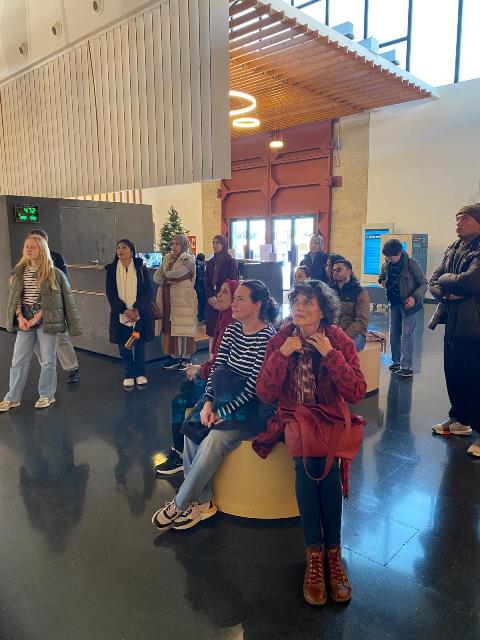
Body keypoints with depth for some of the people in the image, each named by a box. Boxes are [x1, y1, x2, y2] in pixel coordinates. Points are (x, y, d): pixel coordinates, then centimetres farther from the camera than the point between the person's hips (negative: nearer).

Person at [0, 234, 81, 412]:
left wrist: (36, 318, -15)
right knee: (18, 359, 7)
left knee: (48, 360, 5)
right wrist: (20, 317, -8)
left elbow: (51, 300, -10)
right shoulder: (19, 271, 7)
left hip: (45, 319, -4)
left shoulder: (53, 273, -6)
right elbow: (15, 297, 6)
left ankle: (47, 395, 21)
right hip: (25, 319, 4)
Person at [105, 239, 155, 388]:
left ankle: (140, 374, 19)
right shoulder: (111, 269, 2)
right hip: (120, 314, 1)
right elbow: (110, 293, -2)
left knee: (139, 344, 5)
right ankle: (128, 375, 17)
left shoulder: (141, 268, -1)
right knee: (124, 345, 5)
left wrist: (137, 308, -16)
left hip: (139, 313, -1)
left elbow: (148, 291, -4)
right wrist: (124, 310, -13)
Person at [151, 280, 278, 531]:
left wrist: (221, 413, -16)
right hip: (225, 398, 7)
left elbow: (253, 387, -19)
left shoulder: (267, 338, -17)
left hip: (252, 407, -7)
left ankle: (179, 505, -4)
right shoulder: (233, 328, 4)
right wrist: (208, 403, -10)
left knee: (214, 441, -24)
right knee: (192, 431, -15)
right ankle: (203, 502, -1)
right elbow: (217, 367, 3)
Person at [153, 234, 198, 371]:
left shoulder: (188, 259, -6)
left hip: (184, 300, -6)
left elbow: (176, 274, -20)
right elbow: (156, 277, 7)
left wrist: (164, 275, 0)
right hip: (168, 299, 6)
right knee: (170, 328, 7)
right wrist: (168, 279, -10)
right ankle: (174, 356, 18)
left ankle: (186, 358, 10)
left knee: (183, 329, 0)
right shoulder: (167, 258, 14)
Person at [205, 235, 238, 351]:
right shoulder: (210, 262, 13)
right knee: (211, 332, 4)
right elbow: (207, 282, 10)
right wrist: (210, 297, -6)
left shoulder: (231, 262, -3)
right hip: (211, 301, 5)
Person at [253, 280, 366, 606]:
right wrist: (282, 355, -19)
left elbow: (357, 392, -12)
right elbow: (265, 394, -7)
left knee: (327, 465, -29)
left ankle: (332, 551, -14)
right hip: (294, 418, 0)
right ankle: (315, 555, -17)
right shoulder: (280, 340, -1)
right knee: (306, 464, -29)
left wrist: (330, 354, -20)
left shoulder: (341, 341, -4)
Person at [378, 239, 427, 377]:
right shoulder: (386, 265, 1)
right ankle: (396, 361, 24)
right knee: (394, 333, 11)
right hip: (394, 303, 6)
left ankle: (407, 366, -4)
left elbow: (424, 284, -10)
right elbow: (382, 277, 24)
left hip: (408, 303, -6)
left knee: (407, 334, -8)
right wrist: (383, 281, 0)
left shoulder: (412, 264, -15)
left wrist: (414, 297, -24)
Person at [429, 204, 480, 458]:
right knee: (454, 375, 16)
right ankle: (460, 420, 33)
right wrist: (445, 293, -12)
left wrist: (444, 279, -8)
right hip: (453, 324, 8)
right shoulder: (453, 249, 12)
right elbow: (433, 280, 9)